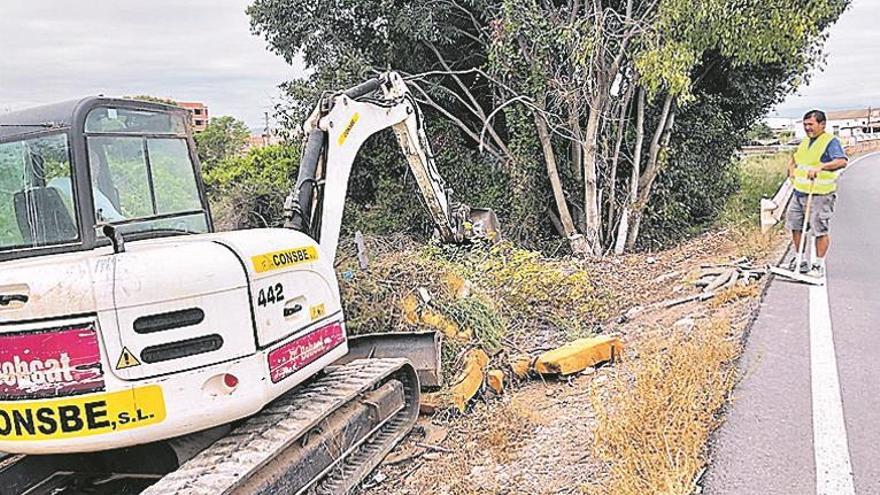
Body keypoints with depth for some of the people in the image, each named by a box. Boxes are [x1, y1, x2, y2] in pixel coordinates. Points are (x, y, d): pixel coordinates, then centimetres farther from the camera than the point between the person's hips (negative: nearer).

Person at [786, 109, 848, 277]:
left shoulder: (831, 141, -9)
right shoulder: (805, 141, 16)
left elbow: (842, 161, -25)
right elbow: (795, 158, 34)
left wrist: (820, 167, -35)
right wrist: (792, 168, 14)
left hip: (820, 195, -8)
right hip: (799, 192, 8)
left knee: (820, 230, -3)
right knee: (795, 227, 12)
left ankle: (819, 265, 8)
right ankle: (800, 261, 25)